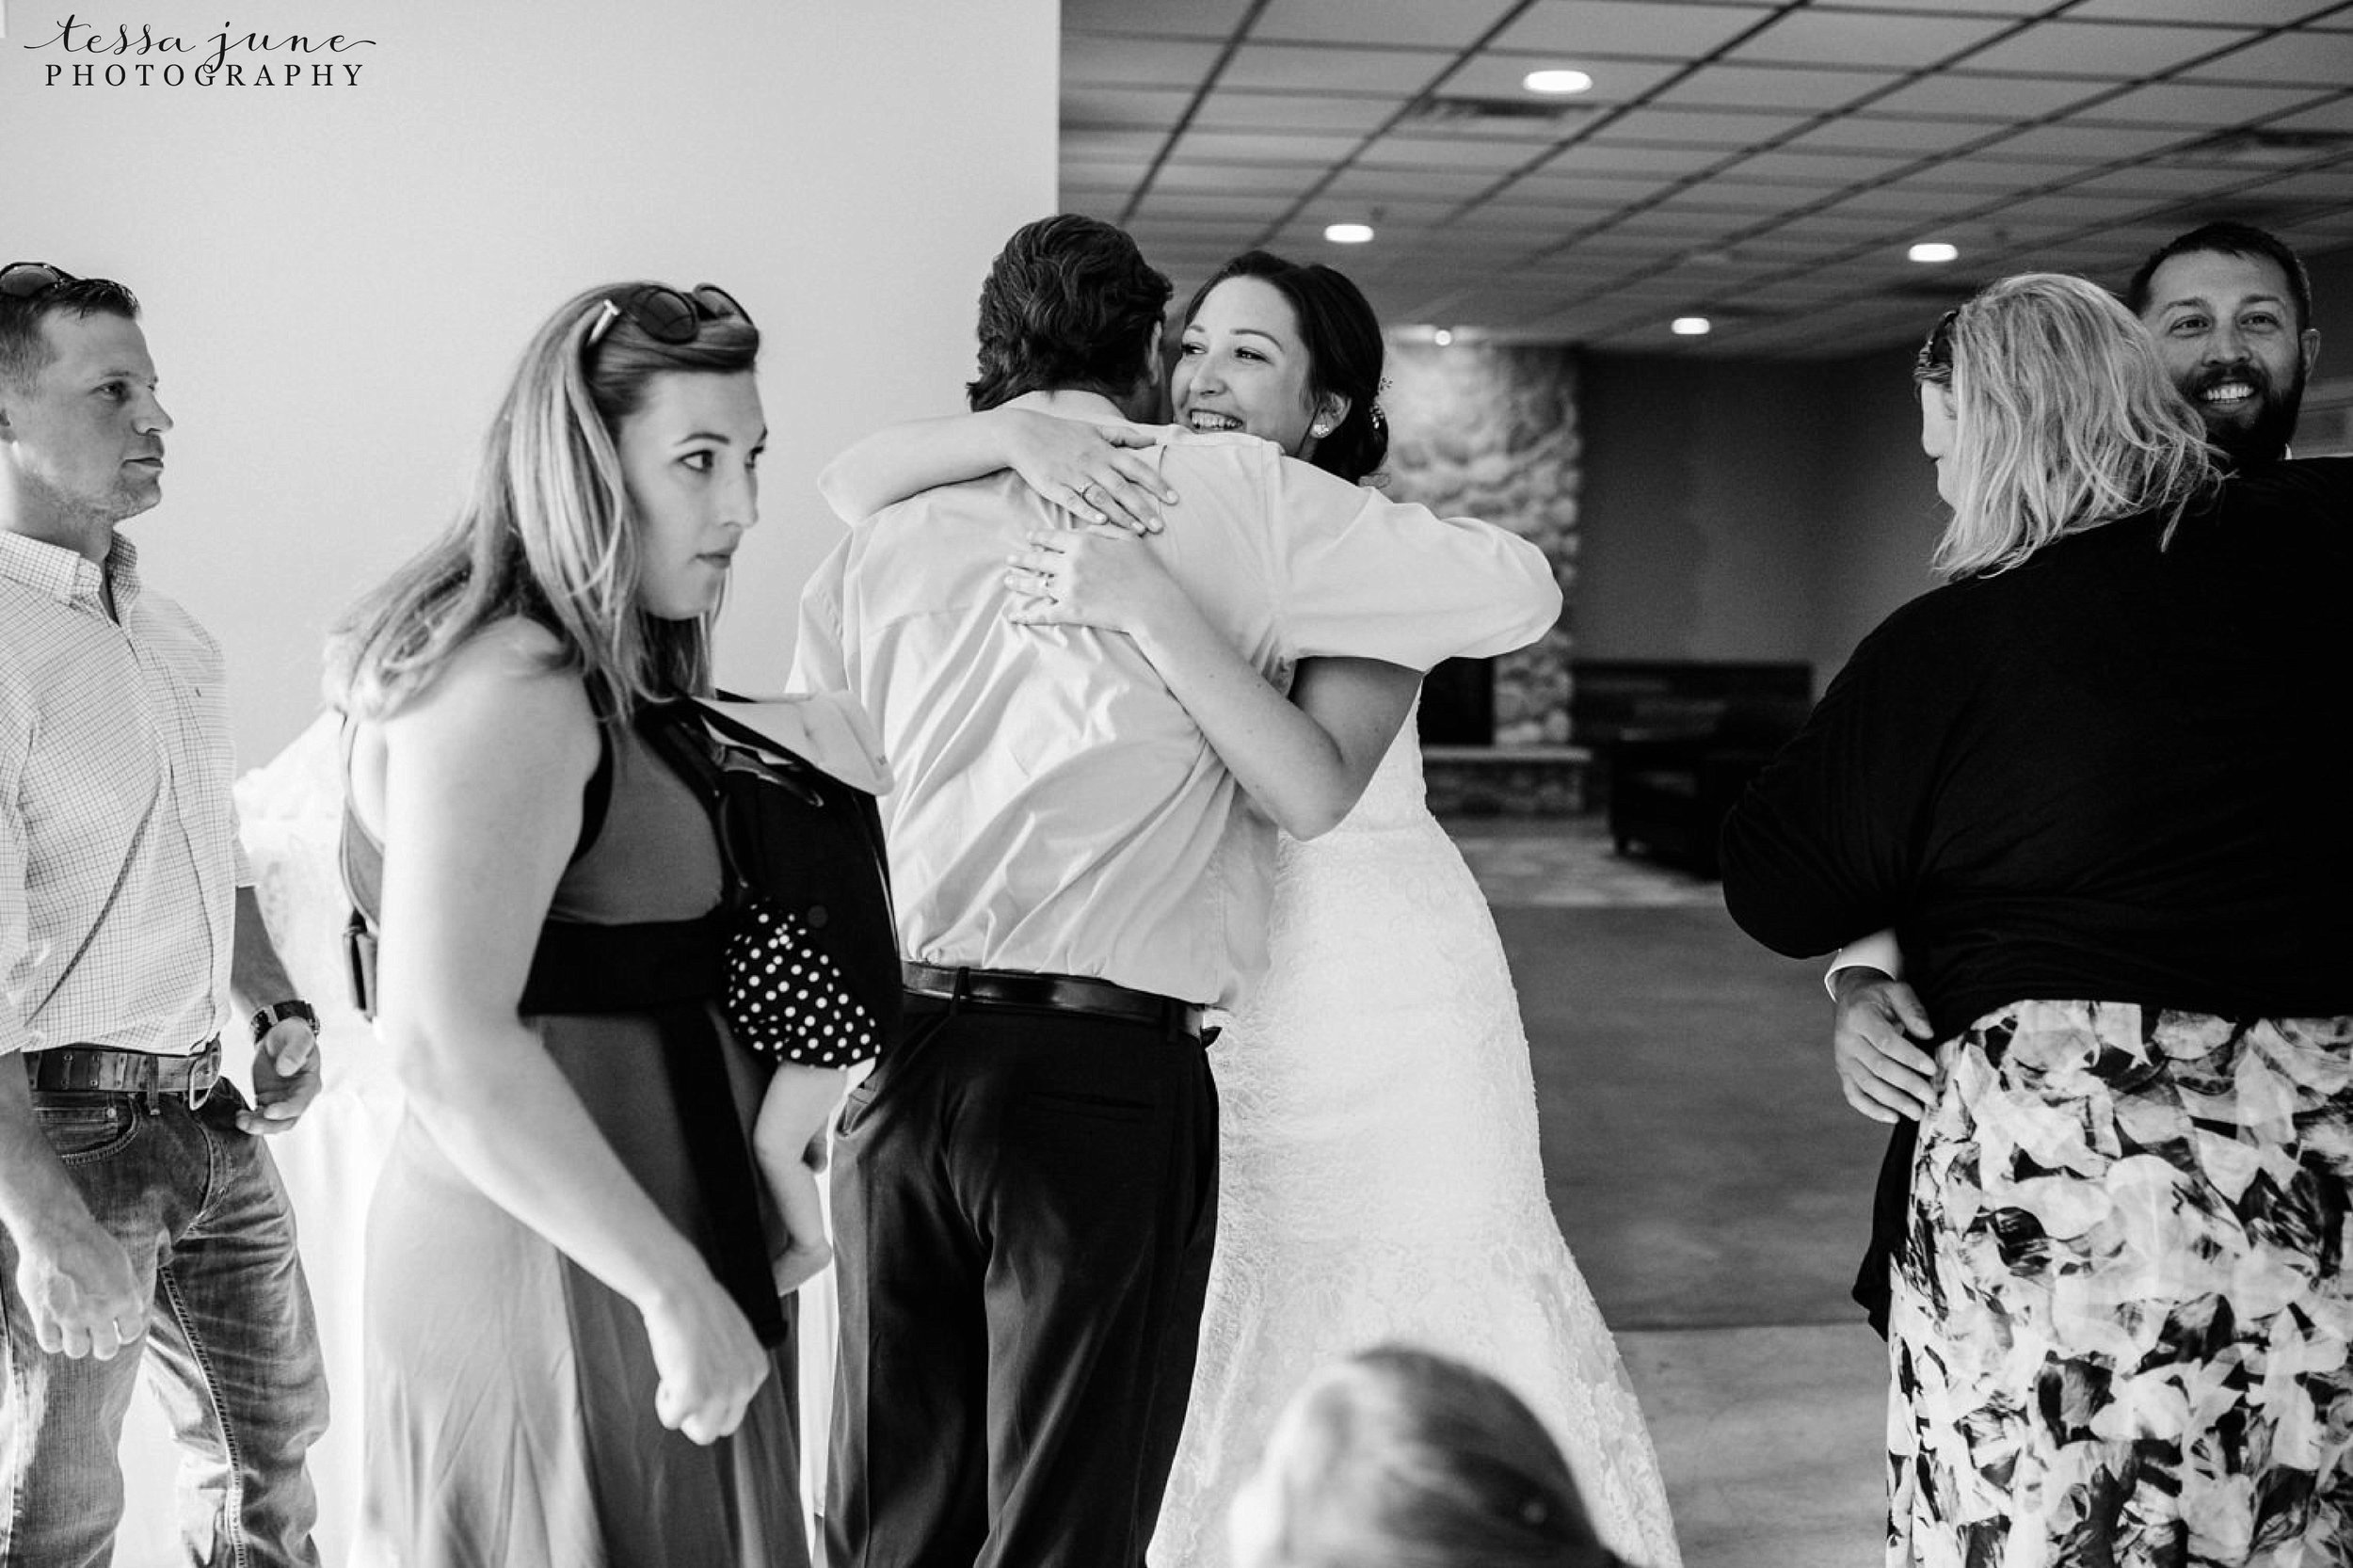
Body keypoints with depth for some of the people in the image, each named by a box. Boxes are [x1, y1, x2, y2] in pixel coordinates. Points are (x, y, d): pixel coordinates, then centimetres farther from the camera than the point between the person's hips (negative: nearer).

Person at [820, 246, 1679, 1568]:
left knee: (1427, 1314, 10)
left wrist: (1153, 609, -36)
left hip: (1383, 999, -3)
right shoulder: (1128, 512, -1)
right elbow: (857, 484, -8)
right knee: (1227, 1329, 12)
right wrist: (1016, 432, -26)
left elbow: (1313, 793, -29)